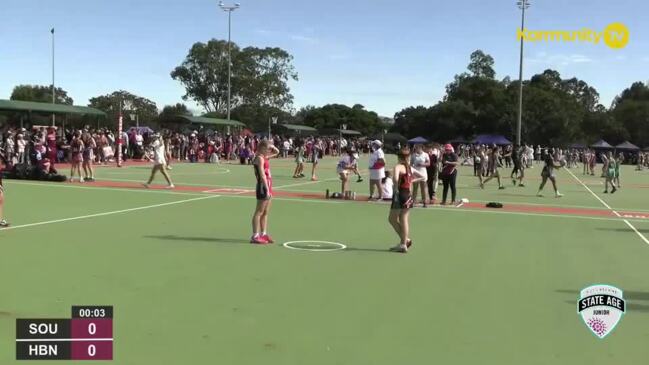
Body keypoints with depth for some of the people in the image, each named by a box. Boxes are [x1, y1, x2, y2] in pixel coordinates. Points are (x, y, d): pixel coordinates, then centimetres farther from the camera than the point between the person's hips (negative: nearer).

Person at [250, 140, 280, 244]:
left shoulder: (264, 157, 14)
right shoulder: (260, 158, -12)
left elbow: (277, 152, 29)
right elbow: (262, 175, -20)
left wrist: (272, 147, 9)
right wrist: (267, 189, -23)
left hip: (268, 187, 9)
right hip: (263, 187, -9)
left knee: (265, 212, 12)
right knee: (259, 212, -6)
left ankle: (264, 234, 18)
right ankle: (255, 236, -4)